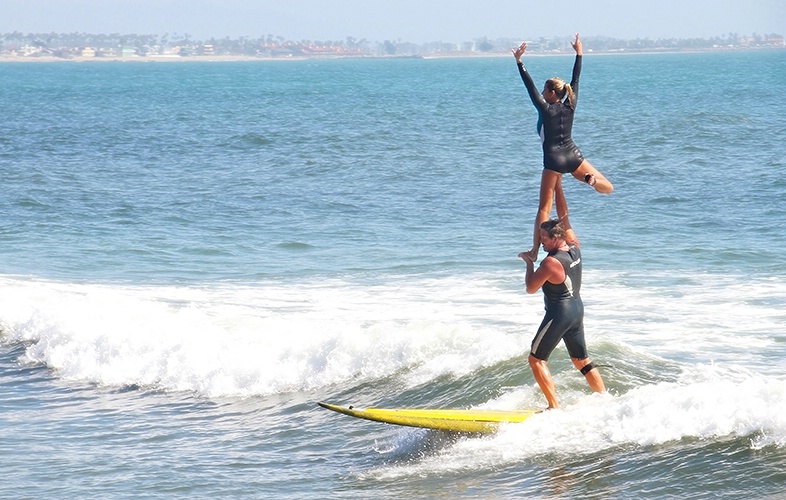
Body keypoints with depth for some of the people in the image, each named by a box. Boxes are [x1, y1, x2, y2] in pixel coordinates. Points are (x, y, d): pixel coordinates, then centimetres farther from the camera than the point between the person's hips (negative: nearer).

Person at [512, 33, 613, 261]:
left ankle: (536, 249, -10)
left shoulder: (545, 109, -6)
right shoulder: (570, 106, 5)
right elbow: (575, 81, 14)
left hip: (554, 160, -4)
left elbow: (530, 87, -10)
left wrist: (519, 62, -10)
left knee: (544, 208, -3)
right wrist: (579, 54, 22)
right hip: (573, 156, 4)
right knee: (607, 188, 15)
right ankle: (593, 180, -21)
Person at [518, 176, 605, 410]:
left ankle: (554, 407, -7)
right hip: (577, 309, 9)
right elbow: (564, 217, 11)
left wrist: (529, 263, 2)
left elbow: (531, 288, -11)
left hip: (559, 313, -8)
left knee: (536, 360, 0)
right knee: (582, 361, 18)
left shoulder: (551, 262, -21)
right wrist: (558, 188, 15)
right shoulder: (574, 246, -1)